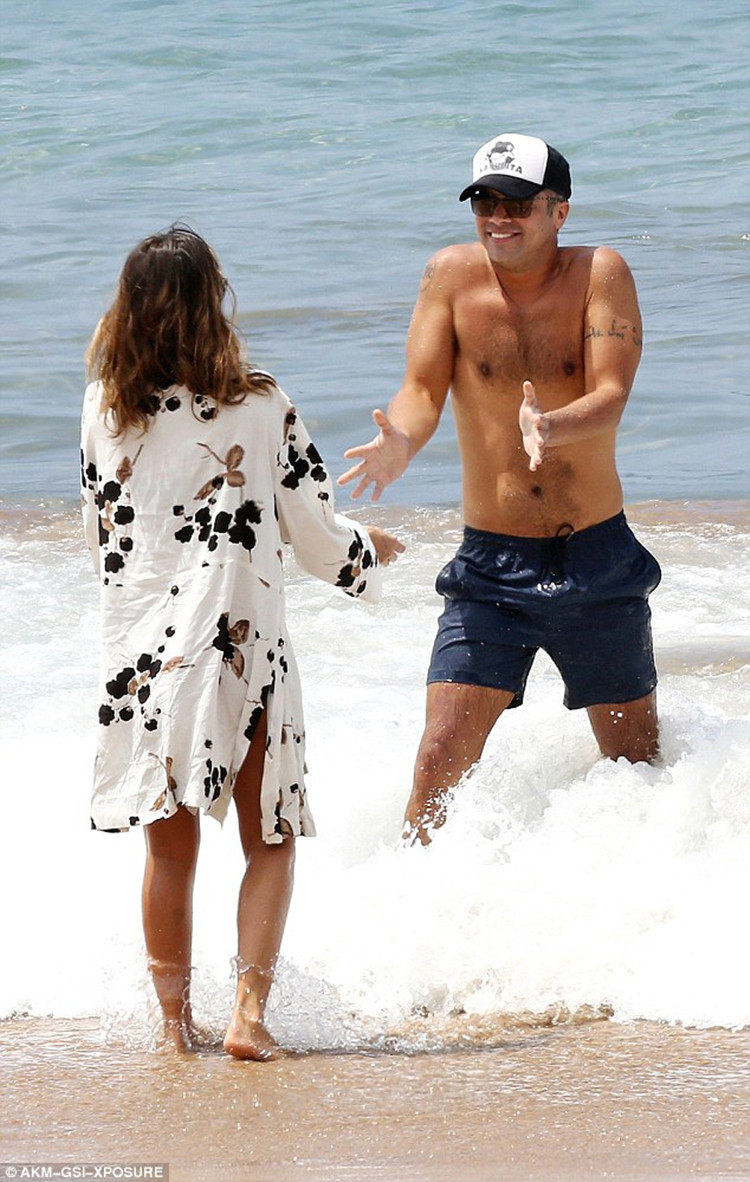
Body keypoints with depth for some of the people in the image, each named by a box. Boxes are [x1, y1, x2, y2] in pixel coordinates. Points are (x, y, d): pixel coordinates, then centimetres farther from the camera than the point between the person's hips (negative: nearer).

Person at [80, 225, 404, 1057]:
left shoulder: (104, 411, 0)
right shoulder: (257, 409, -8)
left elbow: (100, 534, 11)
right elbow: (317, 539, -1)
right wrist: (371, 551, 21)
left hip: (138, 650, 3)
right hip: (240, 647, -3)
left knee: (169, 847, 13)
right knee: (269, 840, 10)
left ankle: (175, 1020, 18)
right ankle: (249, 1009, -3)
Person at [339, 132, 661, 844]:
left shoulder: (600, 274, -7)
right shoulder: (453, 275, -3)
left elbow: (610, 398, -18)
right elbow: (422, 390, -9)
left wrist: (551, 428, -40)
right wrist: (399, 443, -33)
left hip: (599, 564, 0)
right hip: (490, 568, 0)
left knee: (638, 772, 11)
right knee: (440, 765, -12)